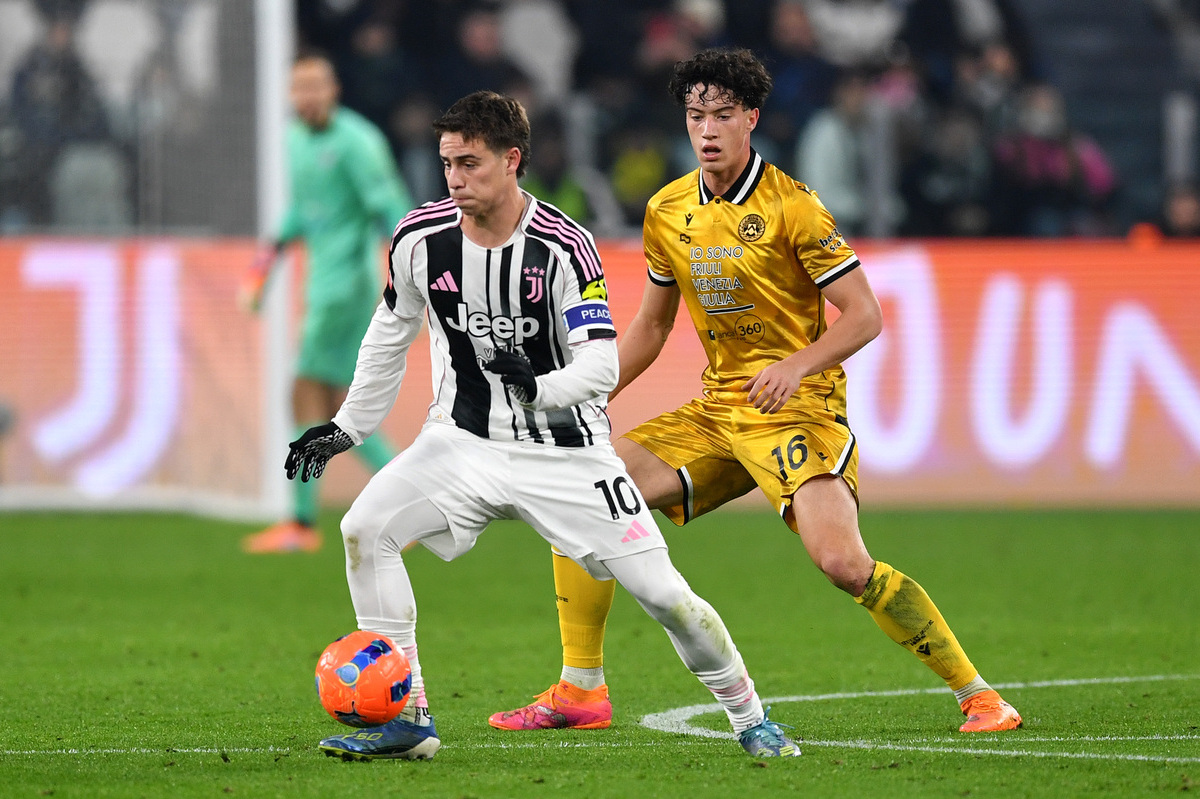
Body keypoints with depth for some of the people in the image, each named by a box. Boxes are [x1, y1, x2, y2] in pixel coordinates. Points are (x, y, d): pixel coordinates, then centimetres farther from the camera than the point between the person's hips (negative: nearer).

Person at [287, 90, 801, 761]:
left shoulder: (562, 245, -17)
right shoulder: (421, 238, -6)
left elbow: (602, 365, -21)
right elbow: (390, 336, 12)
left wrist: (541, 387, -41)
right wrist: (347, 429, 15)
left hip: (565, 449, -3)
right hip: (465, 441, 3)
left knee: (661, 591, -8)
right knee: (365, 529, -19)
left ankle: (750, 718, 16)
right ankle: (408, 721, -11)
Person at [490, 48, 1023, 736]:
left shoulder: (792, 207, -12)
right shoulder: (668, 212, 7)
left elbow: (865, 315, -13)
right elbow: (650, 328, 20)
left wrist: (797, 365, -28)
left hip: (800, 411, -7)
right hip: (717, 413, 7)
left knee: (843, 562, -27)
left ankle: (977, 696, -14)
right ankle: (580, 692, 3)